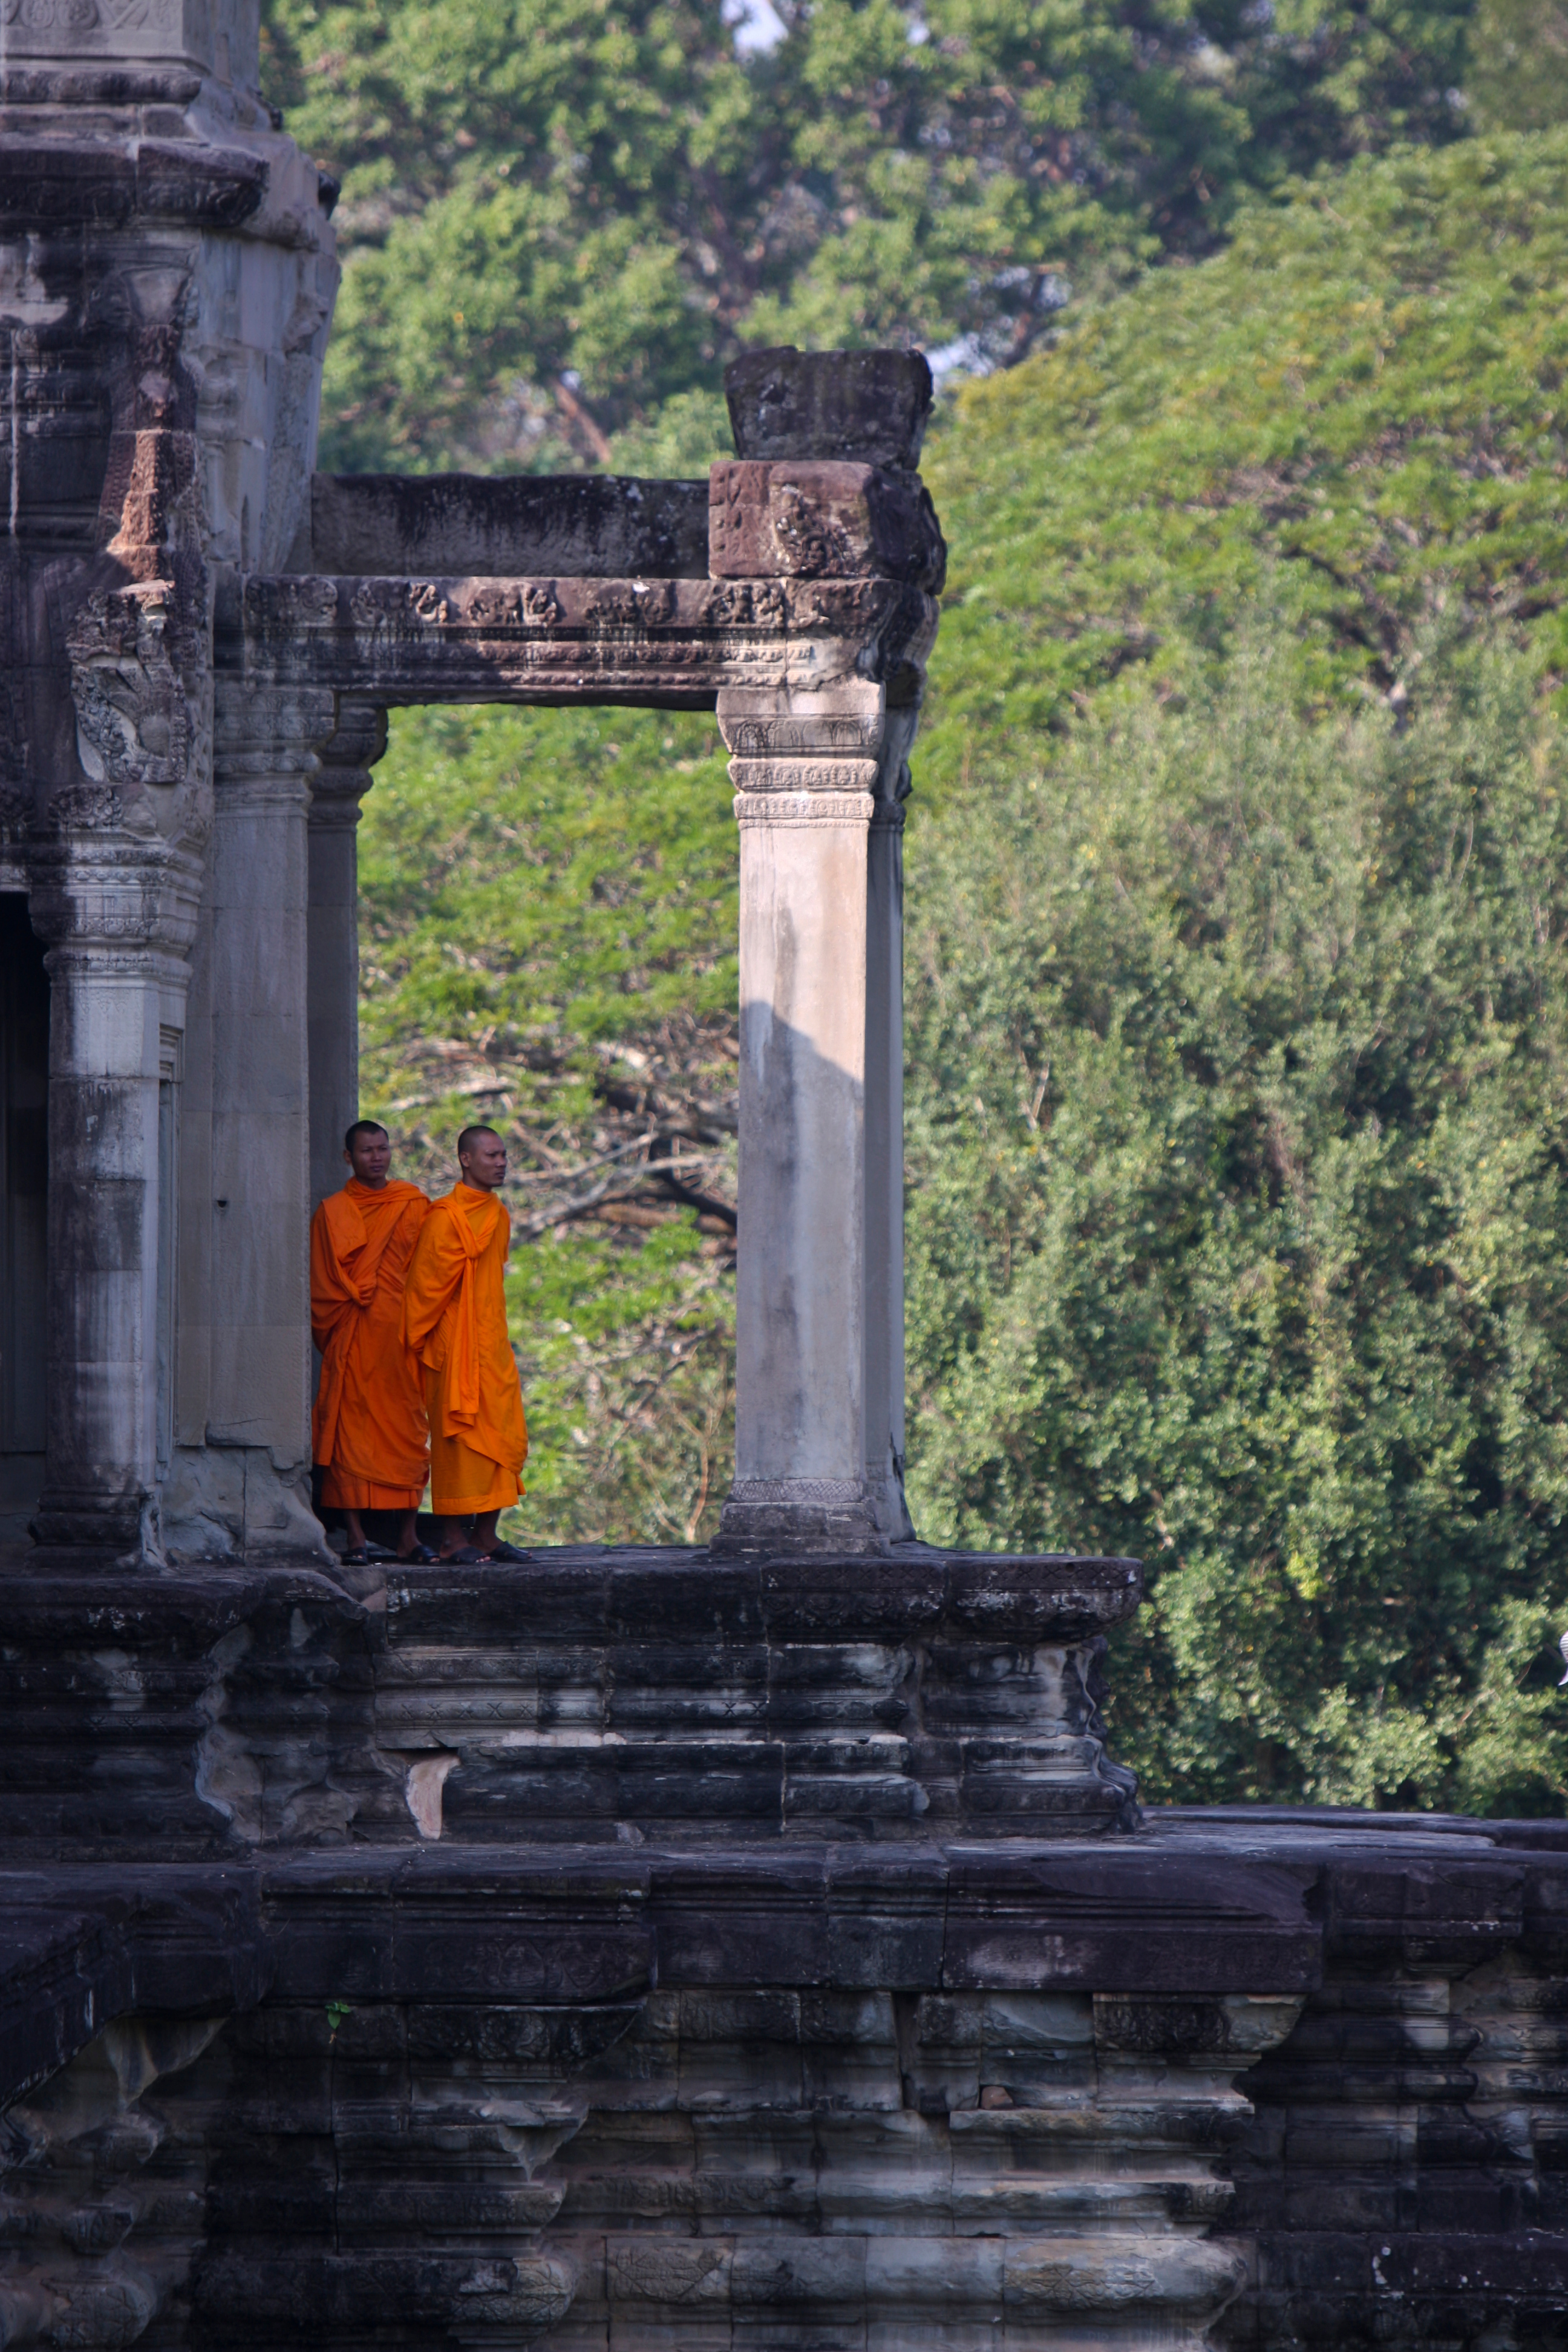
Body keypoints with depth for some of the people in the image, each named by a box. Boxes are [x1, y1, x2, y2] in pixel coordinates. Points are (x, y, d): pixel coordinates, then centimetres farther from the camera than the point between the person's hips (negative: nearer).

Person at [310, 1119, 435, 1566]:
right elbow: (324, 1285, 3)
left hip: (402, 1333, 2)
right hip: (353, 1340, -2)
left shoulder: (414, 1207, 12)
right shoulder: (332, 1213, 6)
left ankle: (408, 1536, 5)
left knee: (408, 1431, 0)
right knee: (352, 1431, -6)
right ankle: (355, 1537, -5)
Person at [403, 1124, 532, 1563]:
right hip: (456, 1346, -8)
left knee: (505, 1440, 6)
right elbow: (428, 1282, -11)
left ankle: (487, 1535, 11)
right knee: (460, 1436, -7)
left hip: (492, 1343, 8)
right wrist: (420, 1342, -9)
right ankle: (453, 1539, -3)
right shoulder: (447, 1217, -12)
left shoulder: (499, 1215, 14)